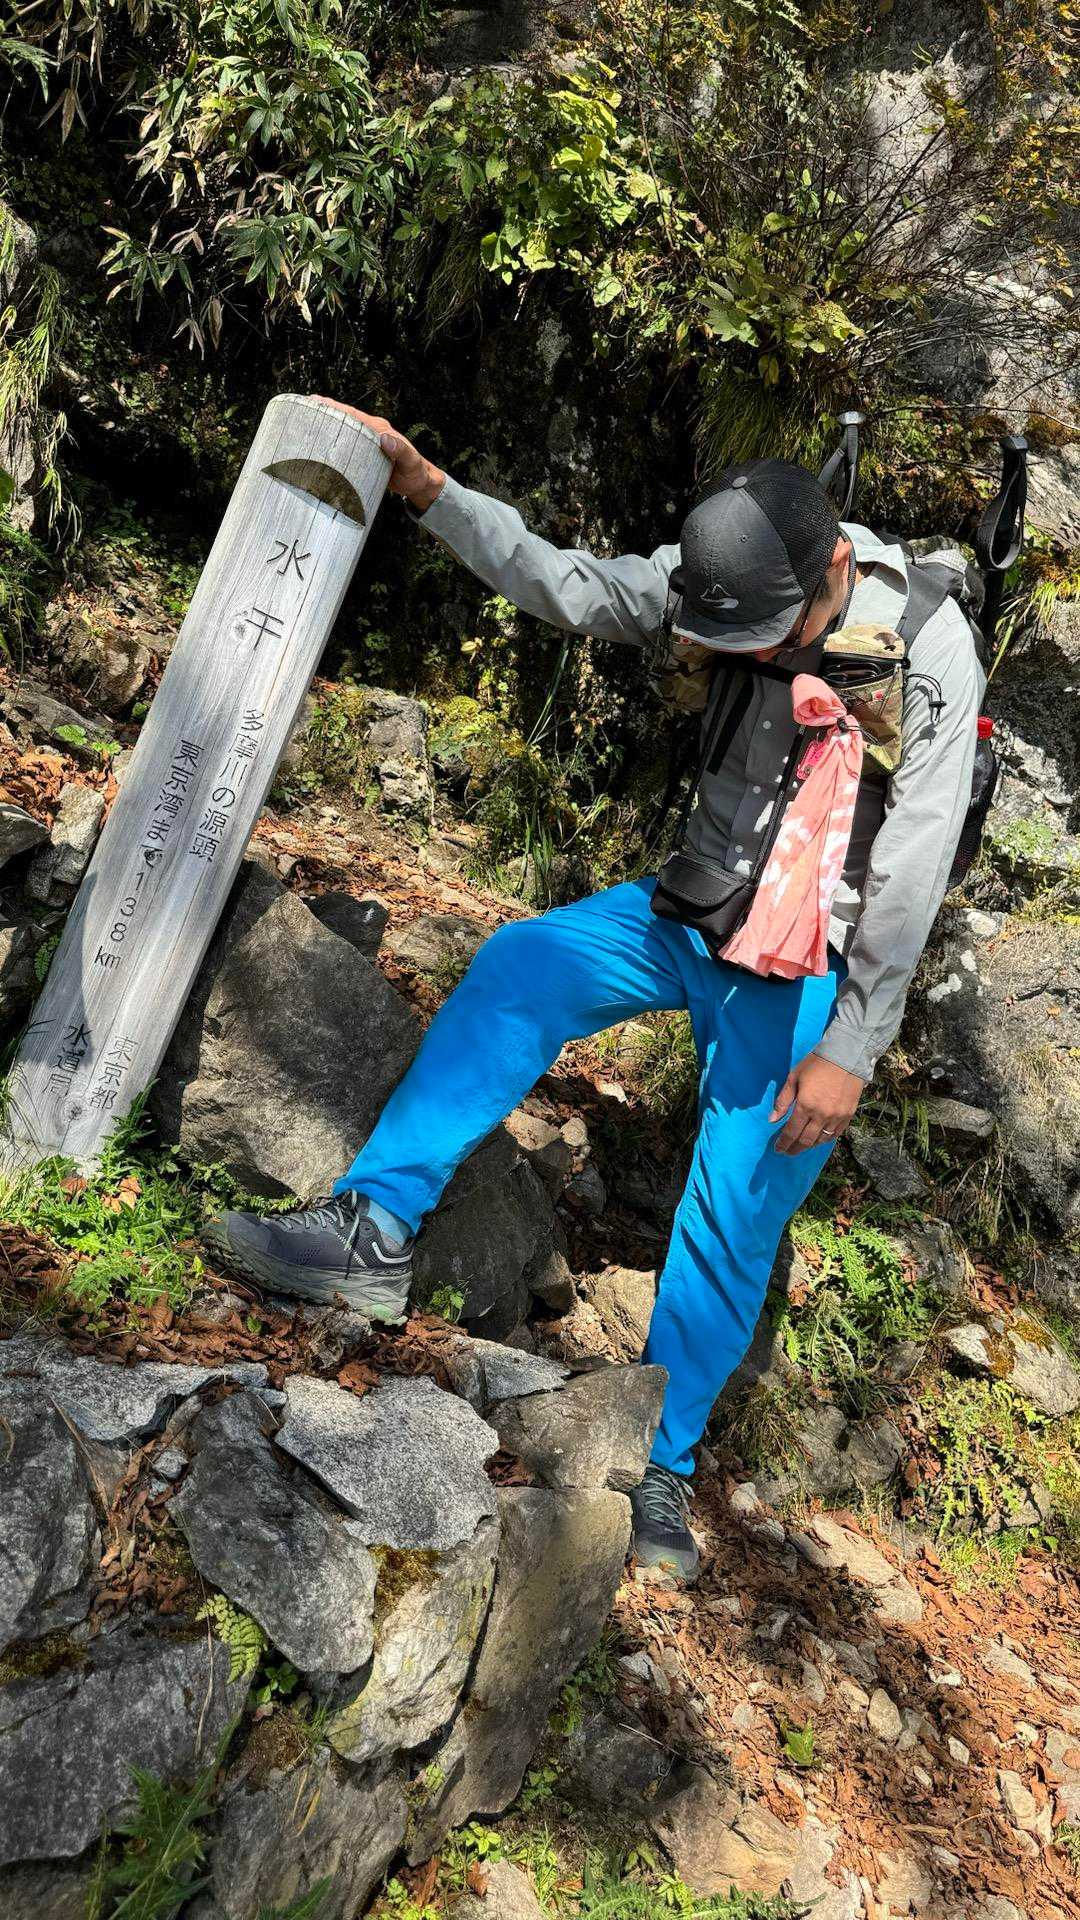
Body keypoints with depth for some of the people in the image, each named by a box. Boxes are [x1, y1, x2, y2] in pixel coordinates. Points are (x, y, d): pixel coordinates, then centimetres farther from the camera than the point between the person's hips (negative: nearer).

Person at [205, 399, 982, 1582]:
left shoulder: (930, 654, -17)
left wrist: (848, 1050, -16)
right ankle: (373, 1231, -18)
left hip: (805, 970, -4)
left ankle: (660, 1465, 10)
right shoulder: (726, 579, -4)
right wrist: (425, 489, -14)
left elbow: (910, 877, -17)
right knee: (519, 964, -20)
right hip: (691, 910, 4)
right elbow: (567, 587, -4)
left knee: (736, 1209, -7)